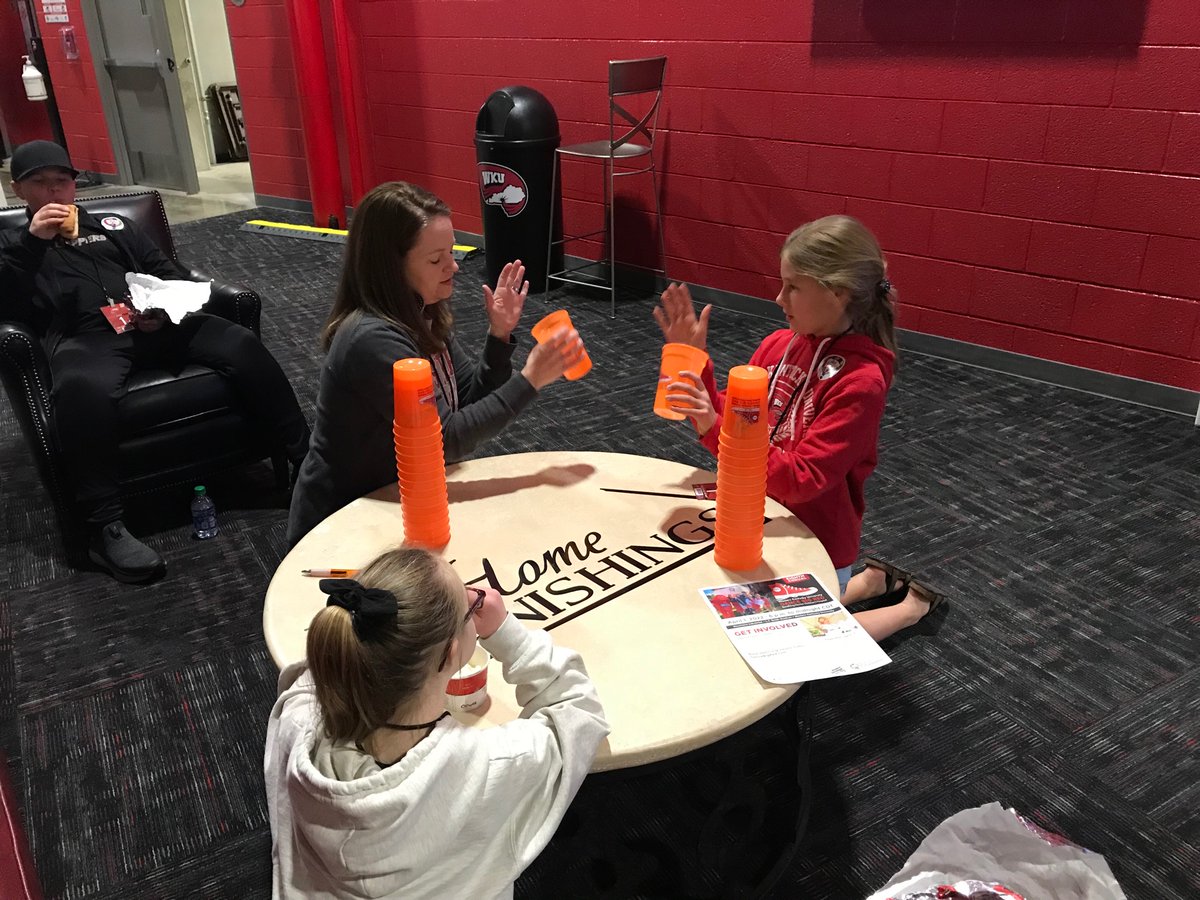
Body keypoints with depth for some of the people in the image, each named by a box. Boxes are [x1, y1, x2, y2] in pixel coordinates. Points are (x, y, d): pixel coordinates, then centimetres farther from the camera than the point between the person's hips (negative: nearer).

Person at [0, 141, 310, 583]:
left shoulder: (115, 226, 32)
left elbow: (169, 272, 23)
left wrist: (164, 306, 0)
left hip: (153, 323, 3)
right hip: (83, 338, -2)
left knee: (240, 344, -25)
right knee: (83, 388, -41)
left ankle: (306, 458, -25)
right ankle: (105, 528, -38)